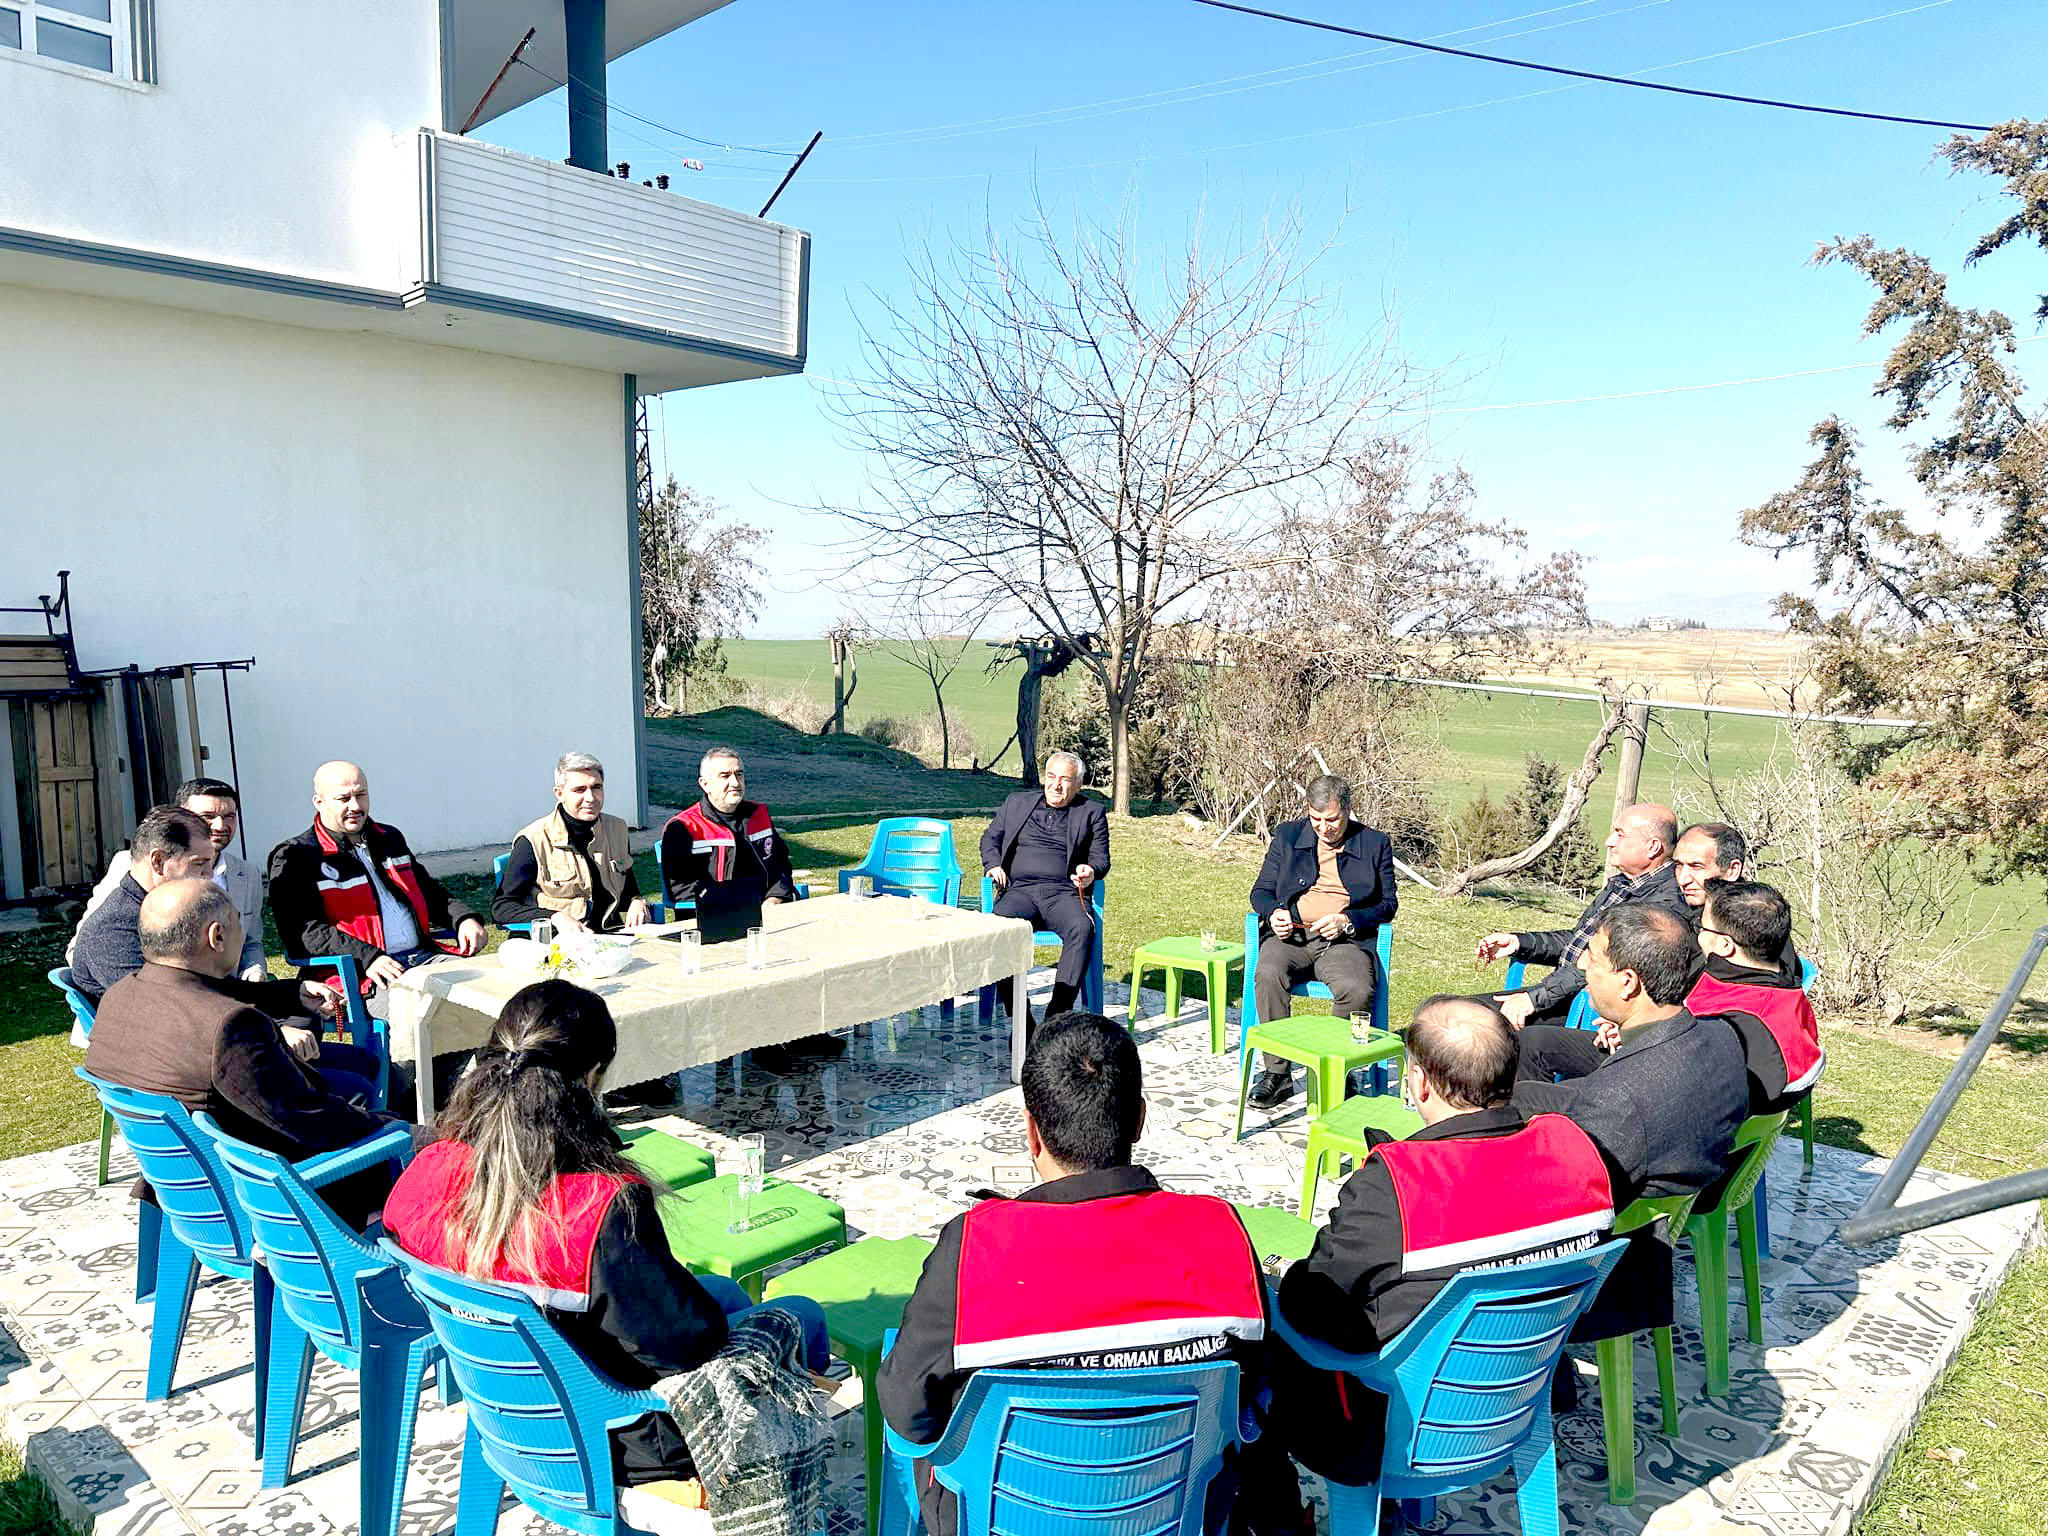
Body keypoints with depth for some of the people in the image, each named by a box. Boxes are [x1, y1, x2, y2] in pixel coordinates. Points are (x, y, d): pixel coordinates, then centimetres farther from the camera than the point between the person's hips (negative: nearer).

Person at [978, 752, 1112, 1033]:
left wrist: (1091, 871, -12)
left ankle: (1057, 1015, -36)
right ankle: (1019, 1018, -28)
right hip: (1019, 890, 1)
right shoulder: (1016, 802, 23)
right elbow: (991, 838, 25)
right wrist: (994, 865, 4)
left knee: (1081, 928, -35)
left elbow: (1101, 858, 12)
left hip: (1063, 893, -1)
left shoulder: (1091, 812, 16)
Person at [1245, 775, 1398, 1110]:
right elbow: (1261, 891, 15)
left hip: (1345, 940, -1)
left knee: (1357, 990, -32)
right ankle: (1277, 1073, -19)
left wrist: (1346, 920, -9)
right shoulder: (1287, 835, 13)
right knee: (1268, 975, -31)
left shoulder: (1375, 844, 10)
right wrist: (1273, 913, -9)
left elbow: (1388, 903, 9)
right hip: (1291, 934, 1)